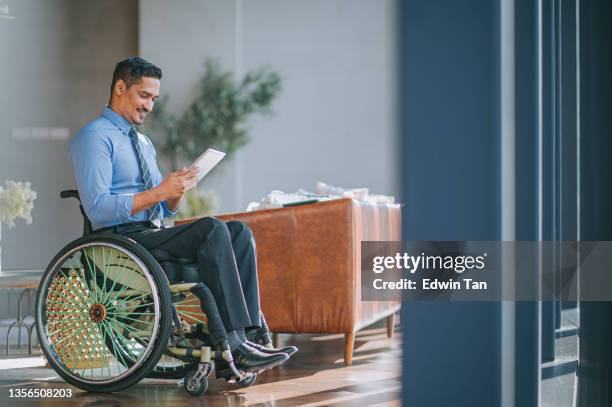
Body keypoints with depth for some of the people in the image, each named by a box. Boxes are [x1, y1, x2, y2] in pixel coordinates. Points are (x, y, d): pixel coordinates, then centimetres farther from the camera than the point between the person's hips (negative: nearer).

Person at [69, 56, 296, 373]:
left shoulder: (143, 143, 24)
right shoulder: (94, 137, -5)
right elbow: (98, 209, -18)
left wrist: (178, 190, 0)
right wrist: (160, 191, -20)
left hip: (154, 234, 9)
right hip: (123, 239, -9)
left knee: (239, 232, -12)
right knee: (211, 229, -28)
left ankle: (246, 336, -25)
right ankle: (233, 345, -33)